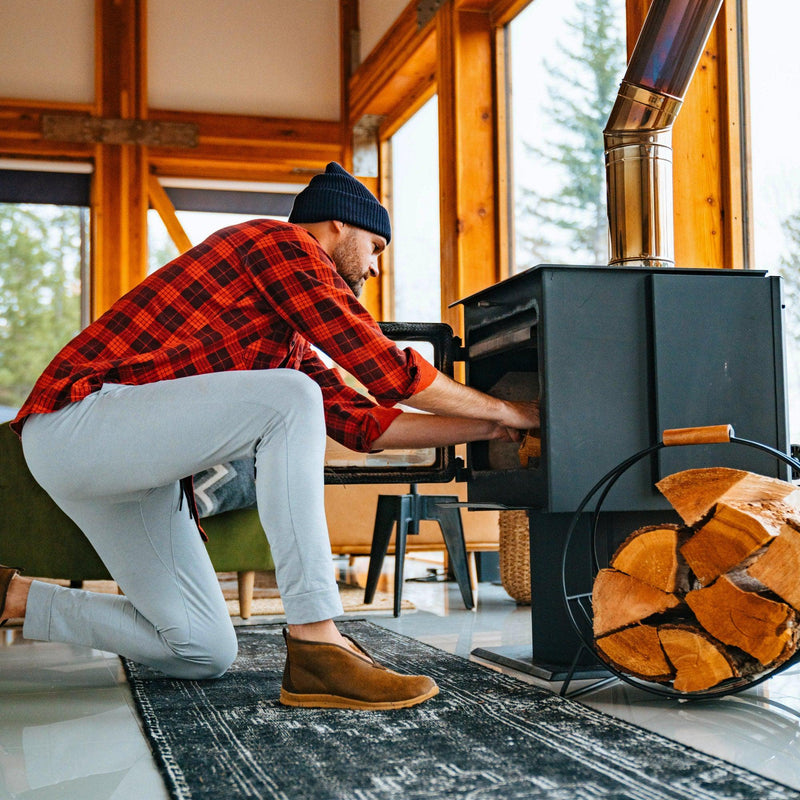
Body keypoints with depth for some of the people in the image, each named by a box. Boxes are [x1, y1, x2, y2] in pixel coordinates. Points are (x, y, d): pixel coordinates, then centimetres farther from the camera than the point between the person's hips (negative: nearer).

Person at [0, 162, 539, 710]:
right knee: (289, 400, -25)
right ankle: (317, 648, -25)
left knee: (204, 655, 6)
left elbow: (365, 424, 20)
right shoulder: (282, 242, -5)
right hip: (78, 420, -10)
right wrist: (504, 410, 0)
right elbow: (388, 369, -11)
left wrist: (489, 430, 19)